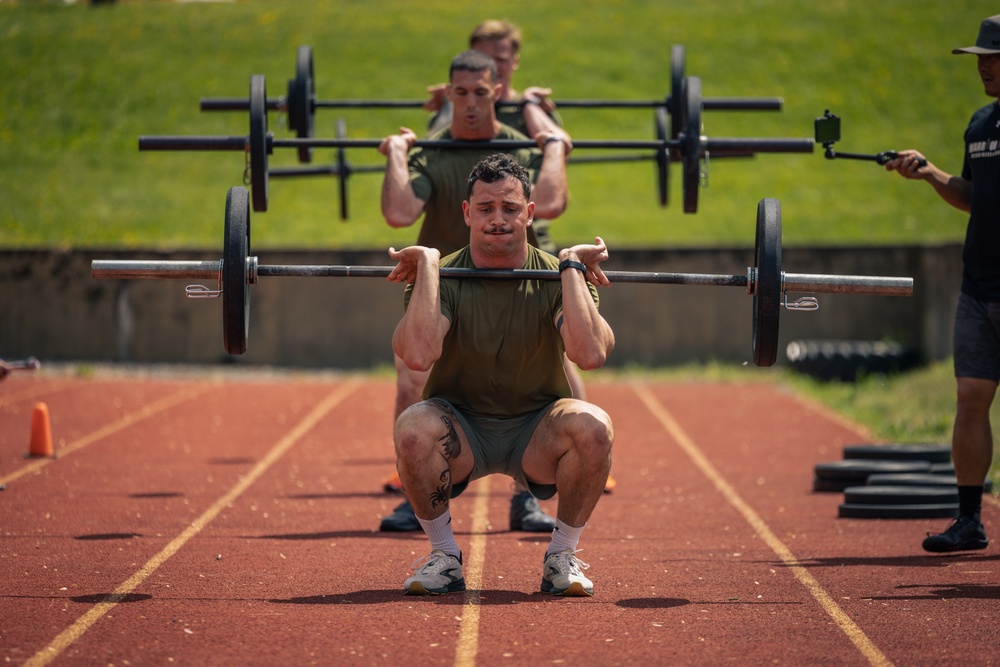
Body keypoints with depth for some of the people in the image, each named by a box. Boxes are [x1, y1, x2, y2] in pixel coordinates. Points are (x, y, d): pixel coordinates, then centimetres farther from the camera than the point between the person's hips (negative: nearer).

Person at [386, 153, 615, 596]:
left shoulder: (558, 278, -10)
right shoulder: (443, 277, -11)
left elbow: (590, 354, -30)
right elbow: (418, 355, -32)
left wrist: (571, 267, -25)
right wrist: (428, 265, -26)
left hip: (537, 432, 0)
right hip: (461, 432, 0)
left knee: (593, 427, -32)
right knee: (413, 429, -34)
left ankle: (562, 556, -7)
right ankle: (444, 556, -8)